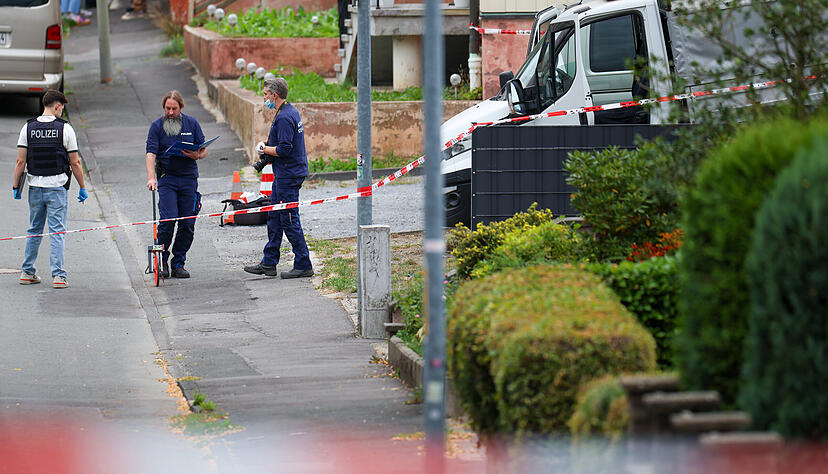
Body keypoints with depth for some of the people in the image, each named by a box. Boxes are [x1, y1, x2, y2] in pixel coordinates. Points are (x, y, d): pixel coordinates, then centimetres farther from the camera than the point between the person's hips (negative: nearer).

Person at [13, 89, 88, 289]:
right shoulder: (64, 129, -7)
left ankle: (27, 272, 20)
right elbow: (75, 163, -5)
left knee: (34, 231, 16)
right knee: (57, 232, -1)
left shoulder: (28, 128, 1)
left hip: (35, 188, 3)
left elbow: (21, 162, -1)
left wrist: (16, 186, 8)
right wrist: (82, 188, 4)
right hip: (57, 187, -3)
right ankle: (58, 276, -8)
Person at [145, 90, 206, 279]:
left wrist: (197, 155, -13)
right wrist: (151, 177, -24)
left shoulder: (191, 123, 7)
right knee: (168, 219, -16)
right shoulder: (157, 126, 0)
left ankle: (178, 265, 10)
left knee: (187, 224, 0)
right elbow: (151, 153, -9)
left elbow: (204, 150, 11)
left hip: (189, 178, 3)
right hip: (167, 179, -3)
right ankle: (161, 261, 1)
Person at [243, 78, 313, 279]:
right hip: (284, 175, 11)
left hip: (288, 176, -11)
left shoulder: (284, 118, -19)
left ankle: (303, 265, -2)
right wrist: (267, 146, 11)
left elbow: (284, 149, -25)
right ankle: (268, 264, 19)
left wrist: (264, 149, -9)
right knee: (274, 217, 14)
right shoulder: (291, 111, 14)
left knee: (289, 221, -6)